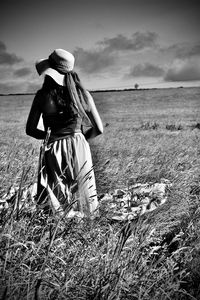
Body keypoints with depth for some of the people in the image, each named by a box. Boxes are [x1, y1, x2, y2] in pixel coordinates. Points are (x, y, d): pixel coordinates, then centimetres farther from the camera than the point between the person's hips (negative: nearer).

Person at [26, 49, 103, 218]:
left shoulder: (43, 96, -7)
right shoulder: (82, 94, -3)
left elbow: (30, 130, 1)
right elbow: (99, 129, 1)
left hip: (52, 151, -1)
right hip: (79, 150, 1)